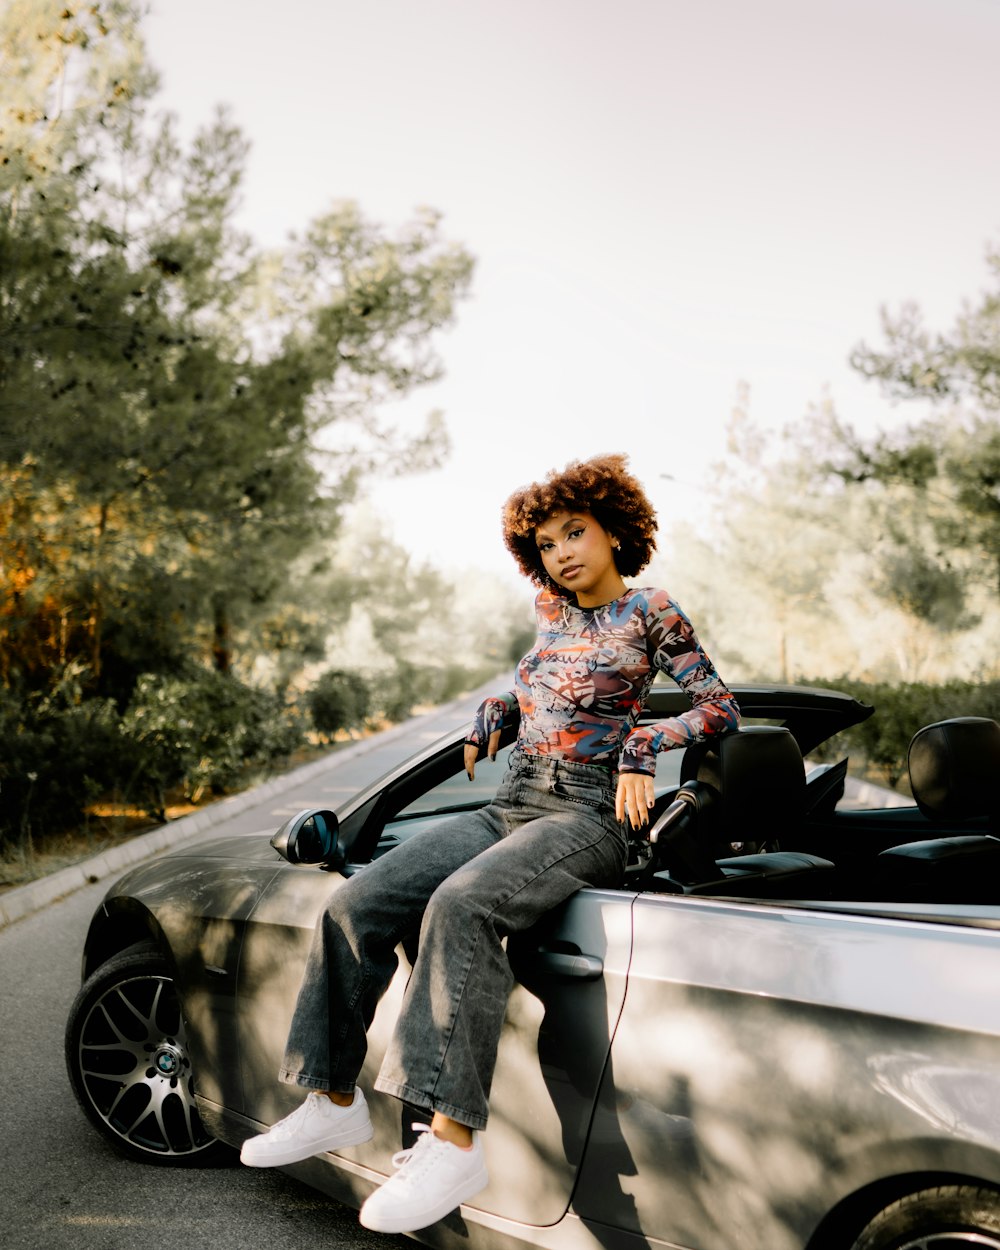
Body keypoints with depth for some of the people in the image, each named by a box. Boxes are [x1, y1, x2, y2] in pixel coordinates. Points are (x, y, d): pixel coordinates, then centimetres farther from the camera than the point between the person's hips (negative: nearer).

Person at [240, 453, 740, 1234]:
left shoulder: (651, 615, 0)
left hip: (585, 816, -7)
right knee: (355, 905, -10)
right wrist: (494, 714, 19)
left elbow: (721, 708, -2)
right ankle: (336, 1101, 2)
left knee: (461, 905, -36)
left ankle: (454, 1137, -35)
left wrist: (640, 748, -15)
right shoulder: (550, 607, 17)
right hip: (507, 807, 7)